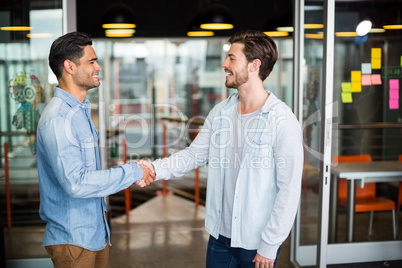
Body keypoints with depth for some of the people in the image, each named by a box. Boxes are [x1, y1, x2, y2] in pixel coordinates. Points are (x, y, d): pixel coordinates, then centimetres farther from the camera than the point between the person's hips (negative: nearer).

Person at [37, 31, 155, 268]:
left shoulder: (82, 110, 11)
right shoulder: (57, 119, -22)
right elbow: (76, 182, -29)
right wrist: (133, 172, -22)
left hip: (96, 231, 9)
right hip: (73, 237, -9)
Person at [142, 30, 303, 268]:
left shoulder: (283, 121, -18)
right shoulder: (221, 112, 1)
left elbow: (289, 190, -17)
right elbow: (195, 154, 5)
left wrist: (269, 246, -14)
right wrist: (156, 169, -11)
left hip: (257, 242, -5)